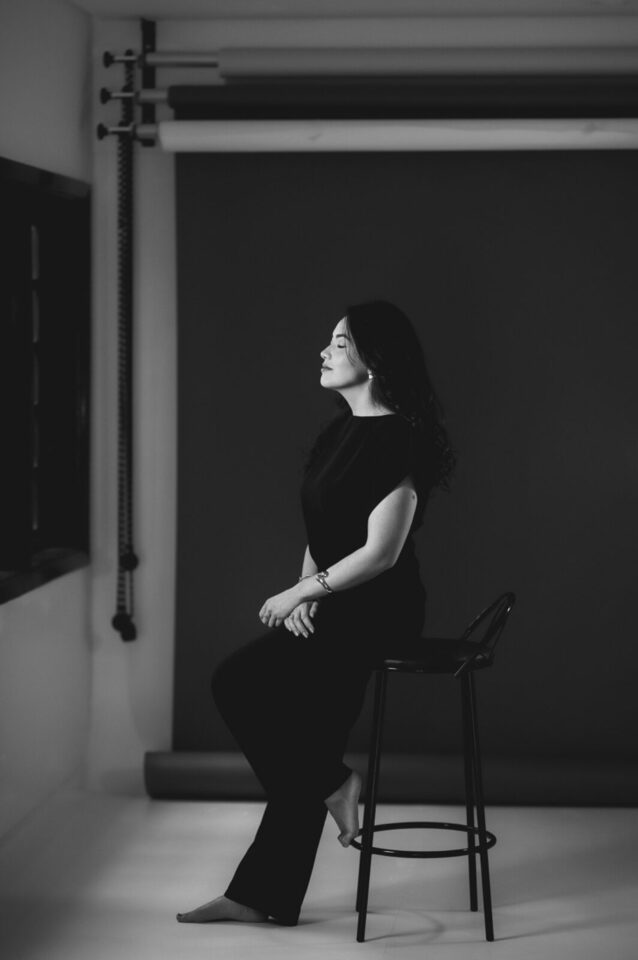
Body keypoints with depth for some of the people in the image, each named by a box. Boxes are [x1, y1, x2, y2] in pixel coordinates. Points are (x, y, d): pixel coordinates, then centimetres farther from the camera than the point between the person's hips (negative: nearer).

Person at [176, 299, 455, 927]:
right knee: (305, 737, 2)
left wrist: (300, 593, -13)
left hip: (377, 610, -8)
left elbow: (381, 552, -20)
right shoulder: (340, 430, 13)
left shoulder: (397, 439, -16)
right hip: (336, 609, 8)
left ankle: (329, 783, 0)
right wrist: (305, 592, 0)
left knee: (237, 682, -17)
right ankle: (263, 896, 8)